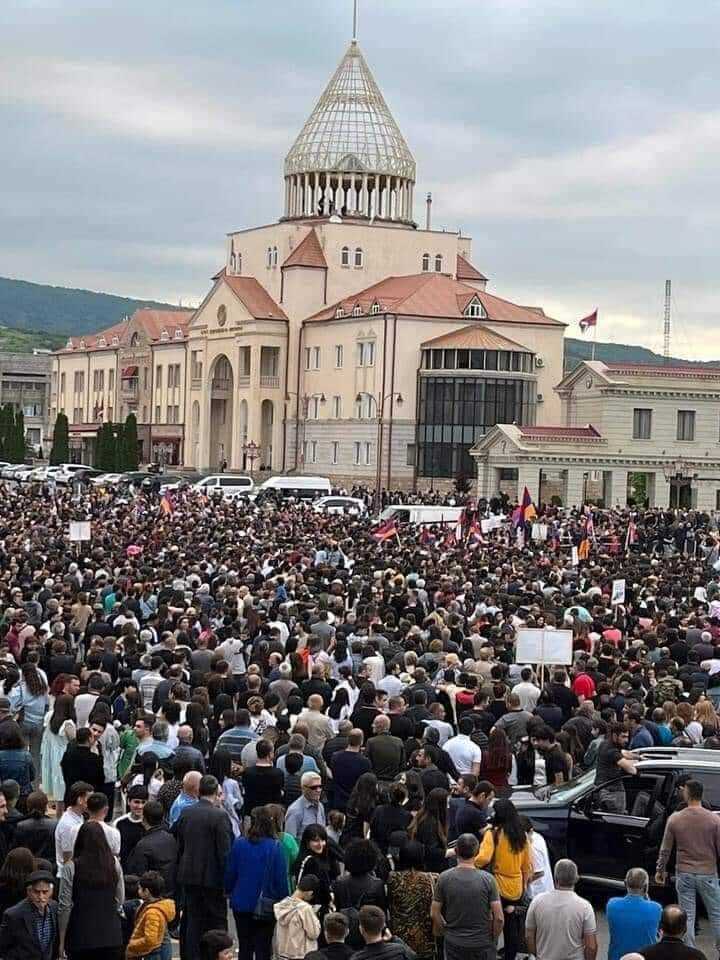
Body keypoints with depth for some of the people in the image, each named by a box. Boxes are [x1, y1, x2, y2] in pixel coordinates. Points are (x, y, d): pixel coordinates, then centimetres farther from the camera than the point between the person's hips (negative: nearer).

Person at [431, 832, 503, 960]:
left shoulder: (444, 878, -8)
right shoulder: (487, 879, -12)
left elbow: (435, 914, -3)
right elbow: (499, 918, -12)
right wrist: (493, 939, 5)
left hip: (454, 943, 1)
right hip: (482, 943, -1)